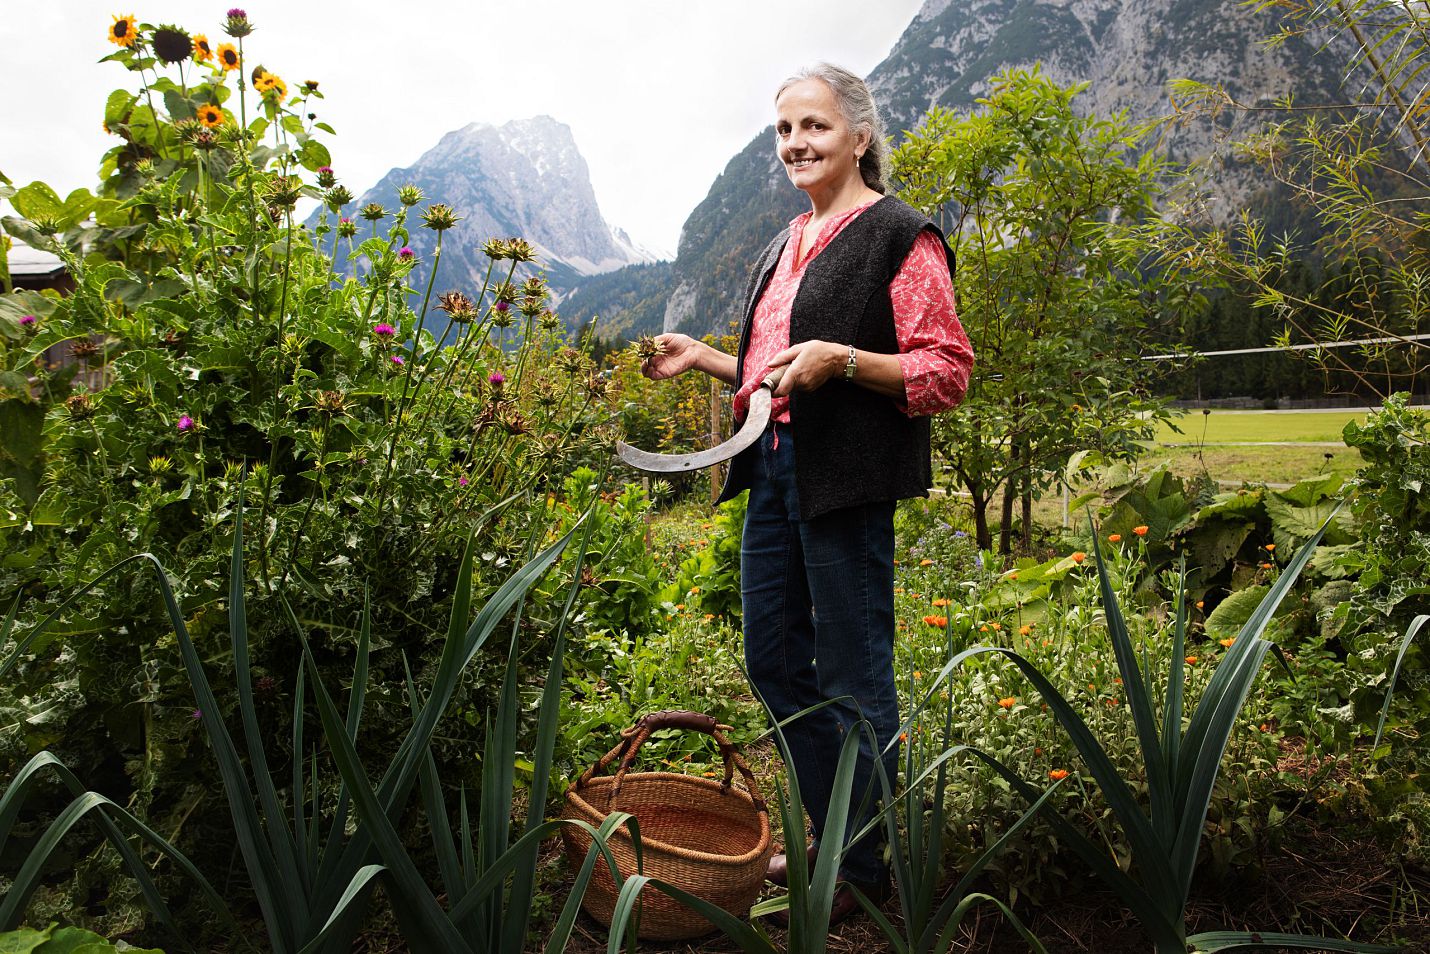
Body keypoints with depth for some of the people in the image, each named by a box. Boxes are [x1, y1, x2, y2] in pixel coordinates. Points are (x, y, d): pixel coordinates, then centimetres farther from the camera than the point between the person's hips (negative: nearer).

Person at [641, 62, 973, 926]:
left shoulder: (900, 236, -6)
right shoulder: (785, 248, 20)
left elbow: (947, 373, -12)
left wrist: (841, 358, -23)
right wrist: (705, 359, 14)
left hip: (846, 481, -9)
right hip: (774, 467, 9)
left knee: (852, 678, 0)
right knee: (775, 659, 14)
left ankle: (864, 867, 19)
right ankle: (828, 836, 32)